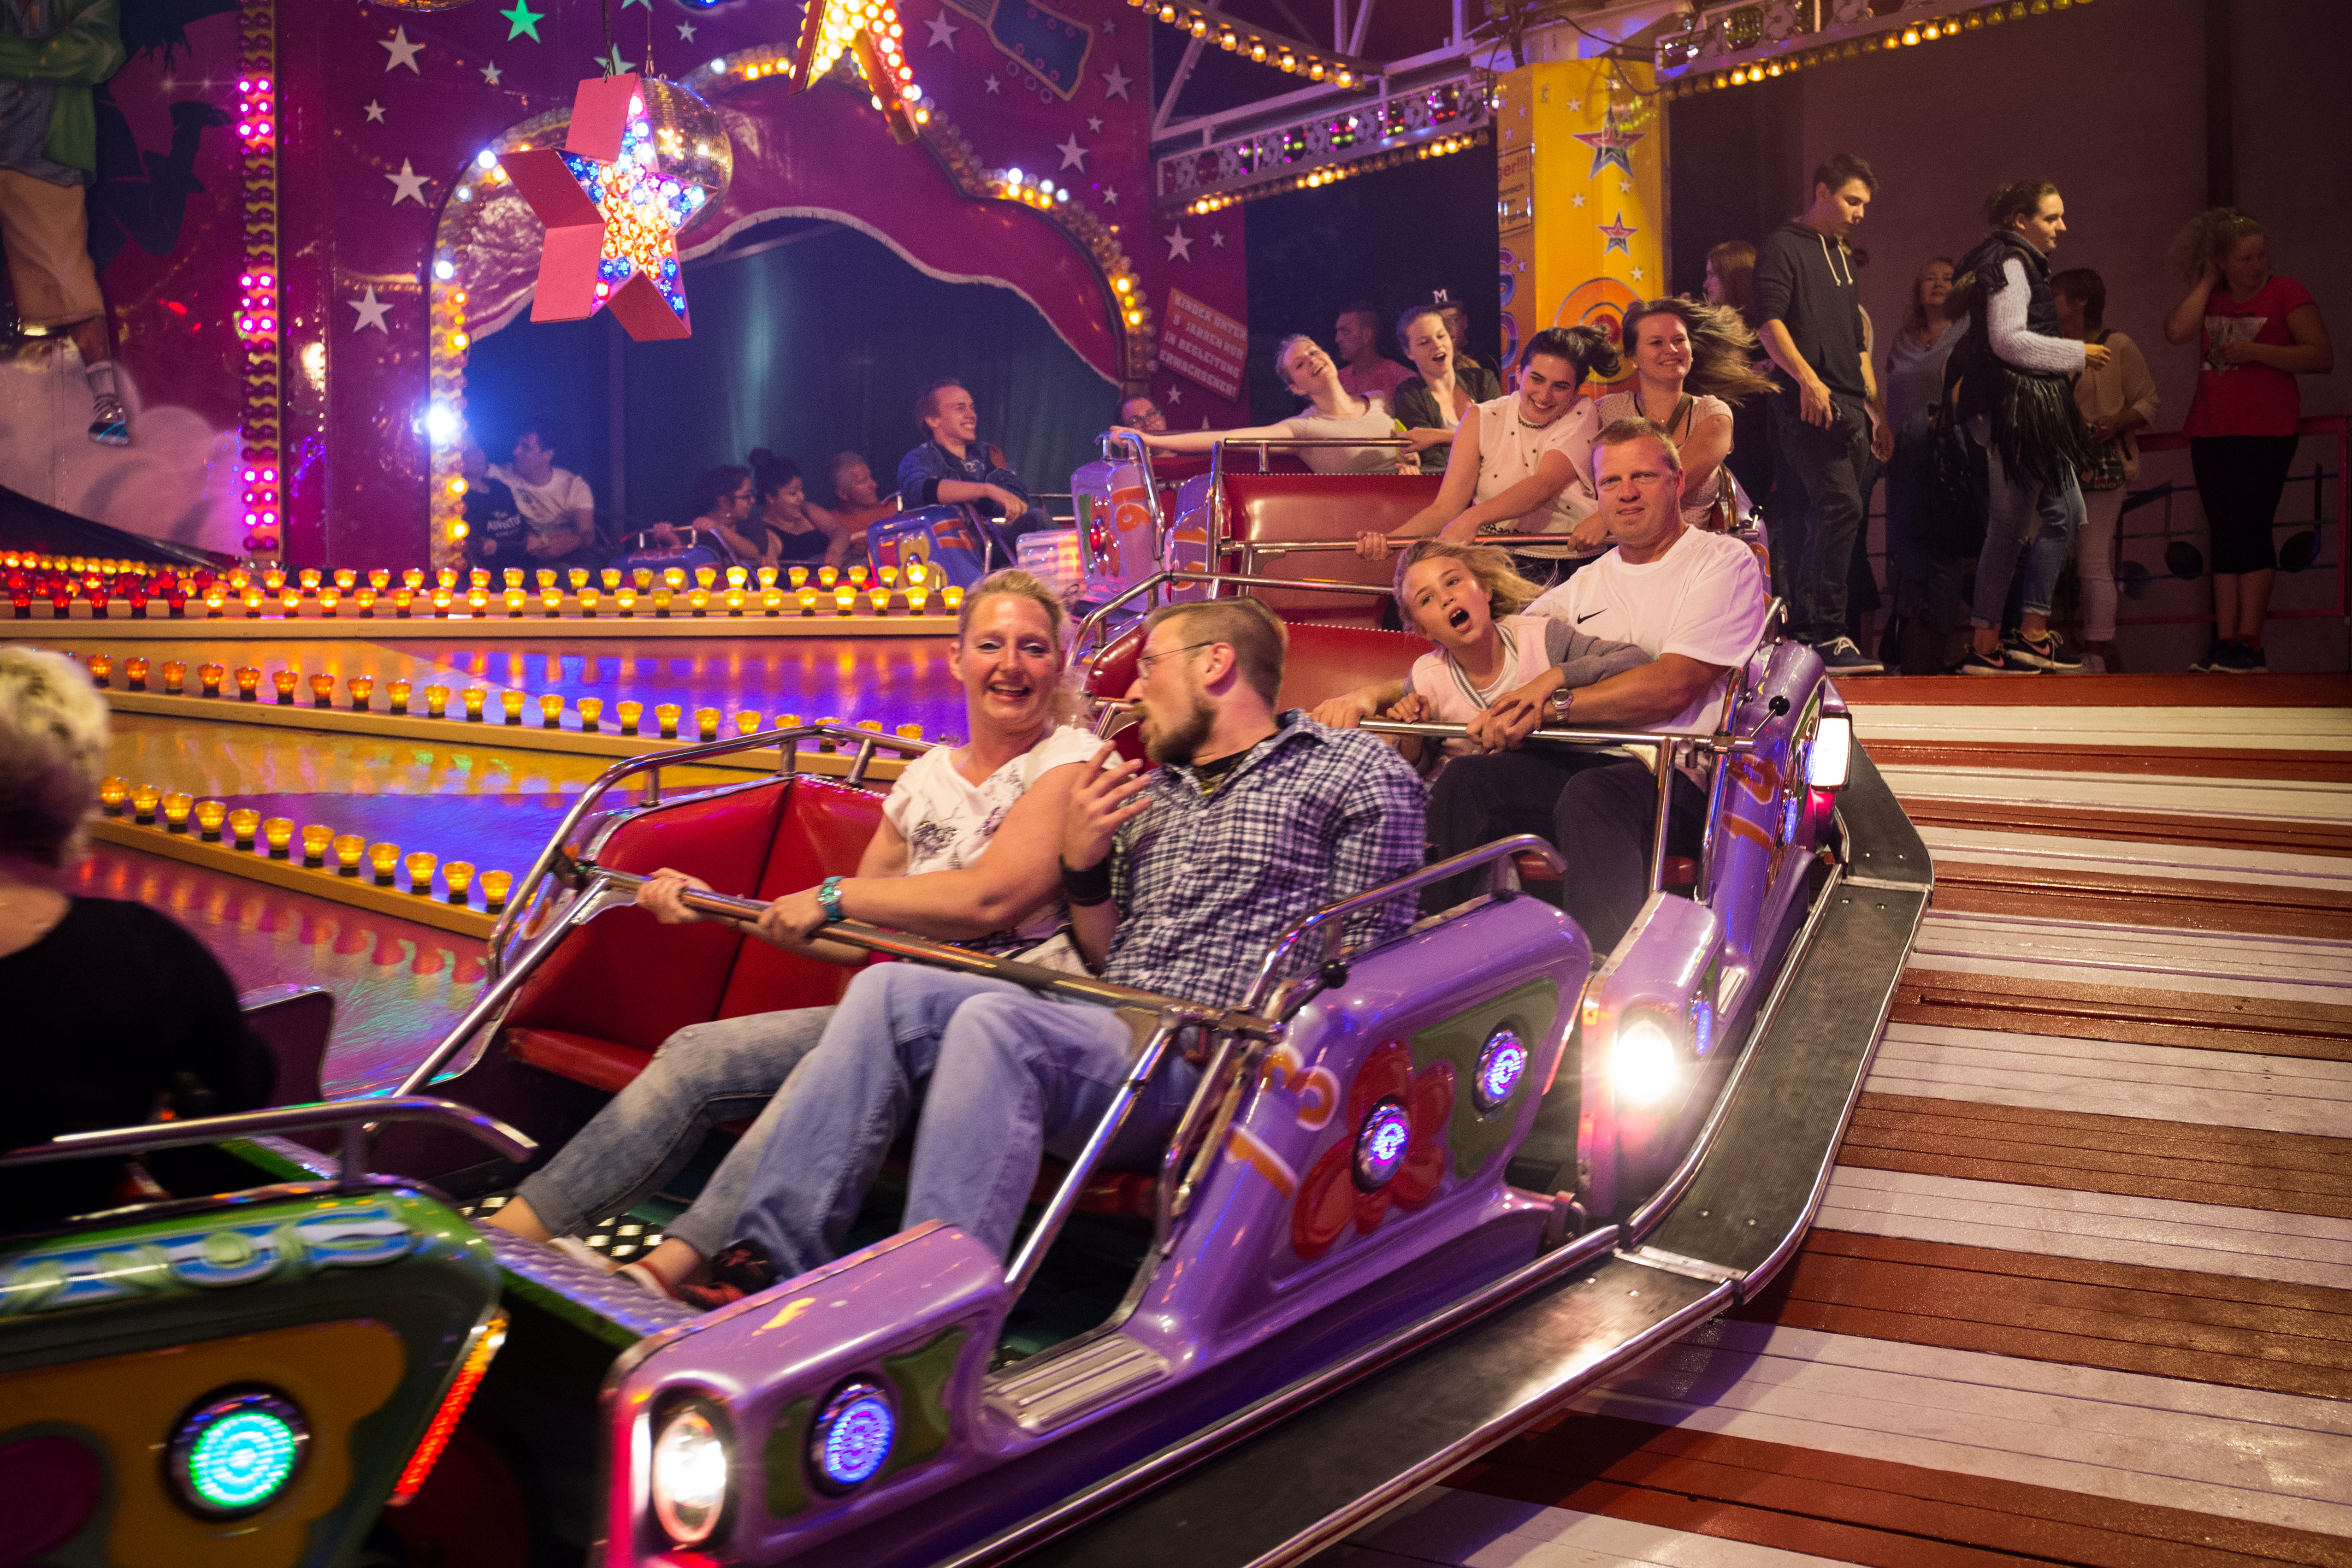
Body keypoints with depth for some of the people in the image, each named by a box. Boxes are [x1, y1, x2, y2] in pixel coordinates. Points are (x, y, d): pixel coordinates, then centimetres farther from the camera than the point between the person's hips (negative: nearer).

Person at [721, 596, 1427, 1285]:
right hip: (1108, 1035, 7)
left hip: (1214, 1064, -6)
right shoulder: (1151, 792, 26)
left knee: (994, 1021, -32)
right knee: (891, 990, -15)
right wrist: (1082, 866, 8)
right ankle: (778, 1268, -20)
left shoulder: (1356, 773, 7)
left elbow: (1366, 964, 0)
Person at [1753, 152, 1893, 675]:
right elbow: (1769, 321, -12)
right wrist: (1807, 378, -23)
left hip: (1849, 409, 8)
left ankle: (1802, 631, 6)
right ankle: (1828, 636, -17)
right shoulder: (1783, 246, 1)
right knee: (1841, 509, -18)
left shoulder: (1843, 258, 26)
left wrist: (1877, 411, 25)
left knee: (1812, 522, 5)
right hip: (1809, 405, -8)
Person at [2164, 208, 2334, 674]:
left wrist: (2256, 351, -16)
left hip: (2266, 431, -5)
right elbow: (2176, 332, -8)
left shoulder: (2286, 293, -1)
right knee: (2225, 537, 4)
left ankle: (2250, 644, -11)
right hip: (2211, 433, 5)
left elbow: (2323, 357, -8)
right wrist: (2207, 282, -1)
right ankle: (2225, 642, 4)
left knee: (2250, 528, -11)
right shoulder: (2209, 298, 12)